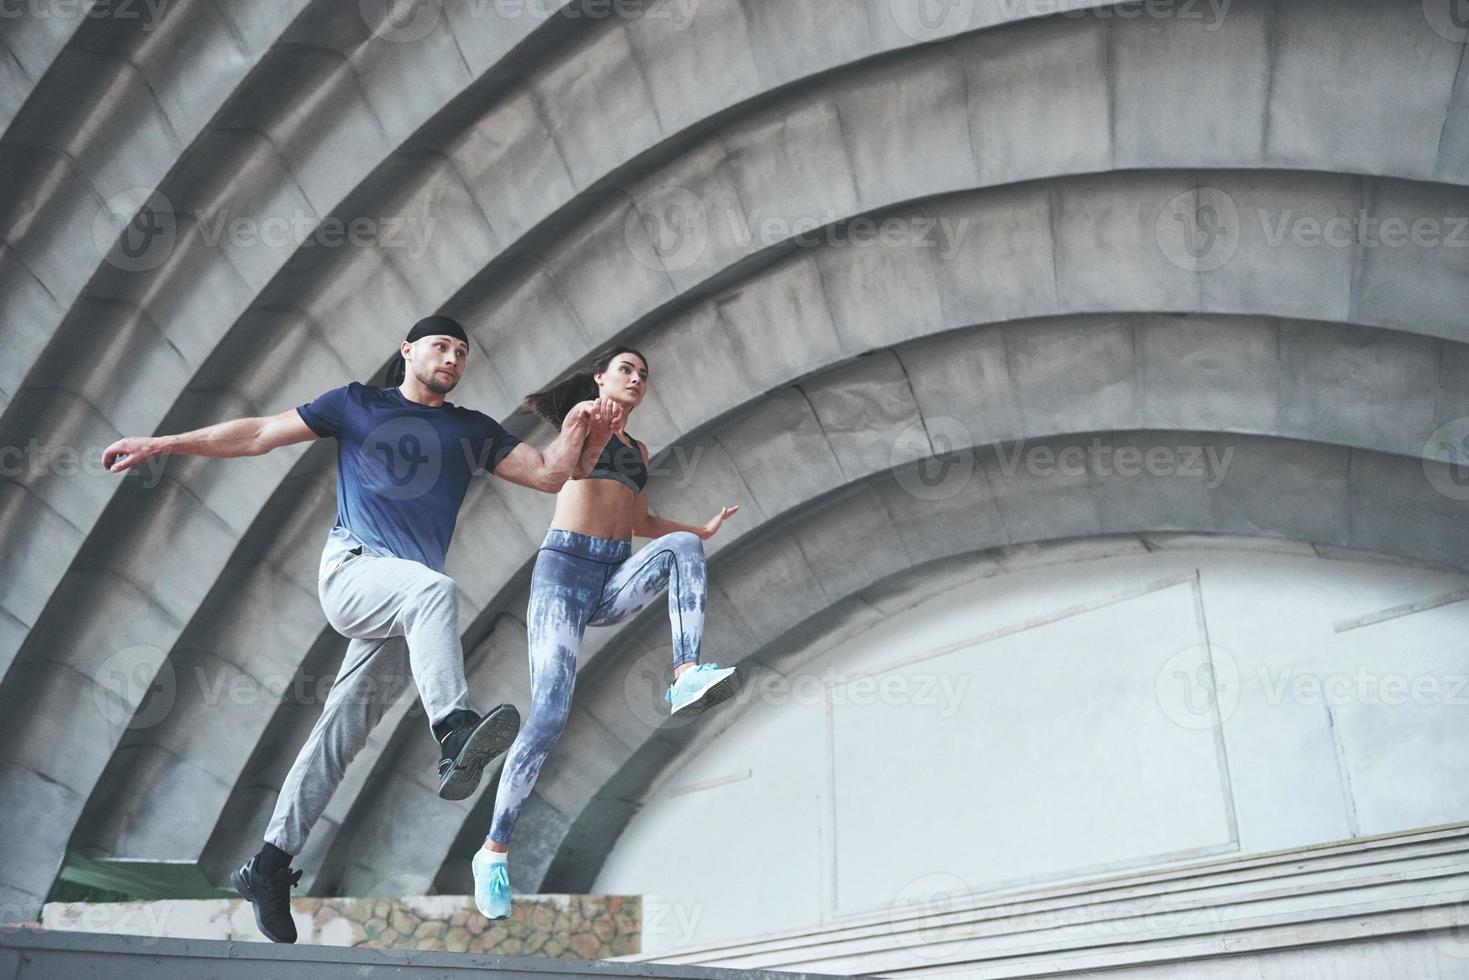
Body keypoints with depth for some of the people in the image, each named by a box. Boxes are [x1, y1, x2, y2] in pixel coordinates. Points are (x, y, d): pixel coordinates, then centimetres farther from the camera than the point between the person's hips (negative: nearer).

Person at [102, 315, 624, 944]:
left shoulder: (473, 432, 20)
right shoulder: (357, 404, 14)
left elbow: (548, 473, 12)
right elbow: (258, 435, 12)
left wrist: (579, 433, -7)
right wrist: (163, 444, 5)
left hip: (405, 606, 3)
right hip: (351, 569, -3)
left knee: (341, 733, 0)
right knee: (432, 587, -35)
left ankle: (270, 864, 7)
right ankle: (454, 734, -50)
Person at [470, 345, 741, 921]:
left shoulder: (637, 449, 26)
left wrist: (704, 530, 20)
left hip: (616, 579, 5)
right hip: (566, 566, -5)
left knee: (681, 546, -27)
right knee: (549, 715, -16)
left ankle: (687, 676, -41)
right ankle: (495, 848, -4)